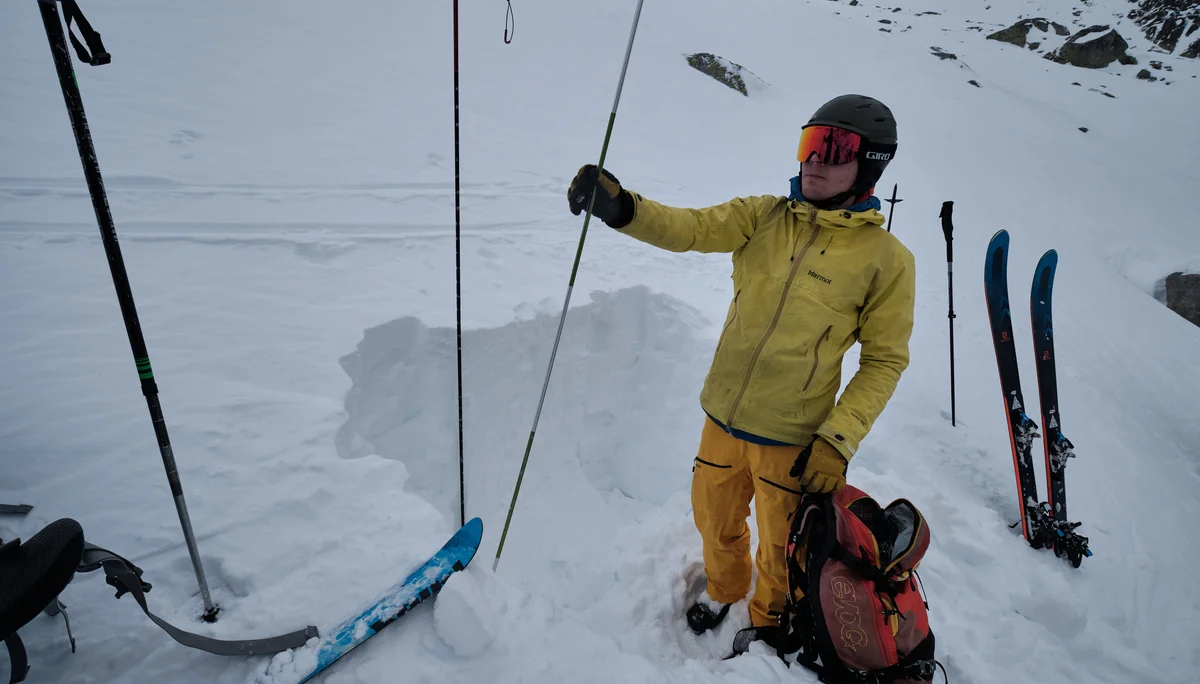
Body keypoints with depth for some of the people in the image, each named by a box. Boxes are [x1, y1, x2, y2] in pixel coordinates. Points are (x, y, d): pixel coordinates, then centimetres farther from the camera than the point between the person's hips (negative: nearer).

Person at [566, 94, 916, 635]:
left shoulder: (887, 259, -9)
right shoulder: (764, 217, -1)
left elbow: (884, 360, -5)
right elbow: (692, 228, -14)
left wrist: (837, 441, -13)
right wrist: (622, 208, -33)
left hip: (792, 440, -3)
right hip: (722, 420, 3)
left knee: (780, 554, 19)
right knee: (715, 523, 24)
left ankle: (767, 624, 52)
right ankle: (723, 588, 57)